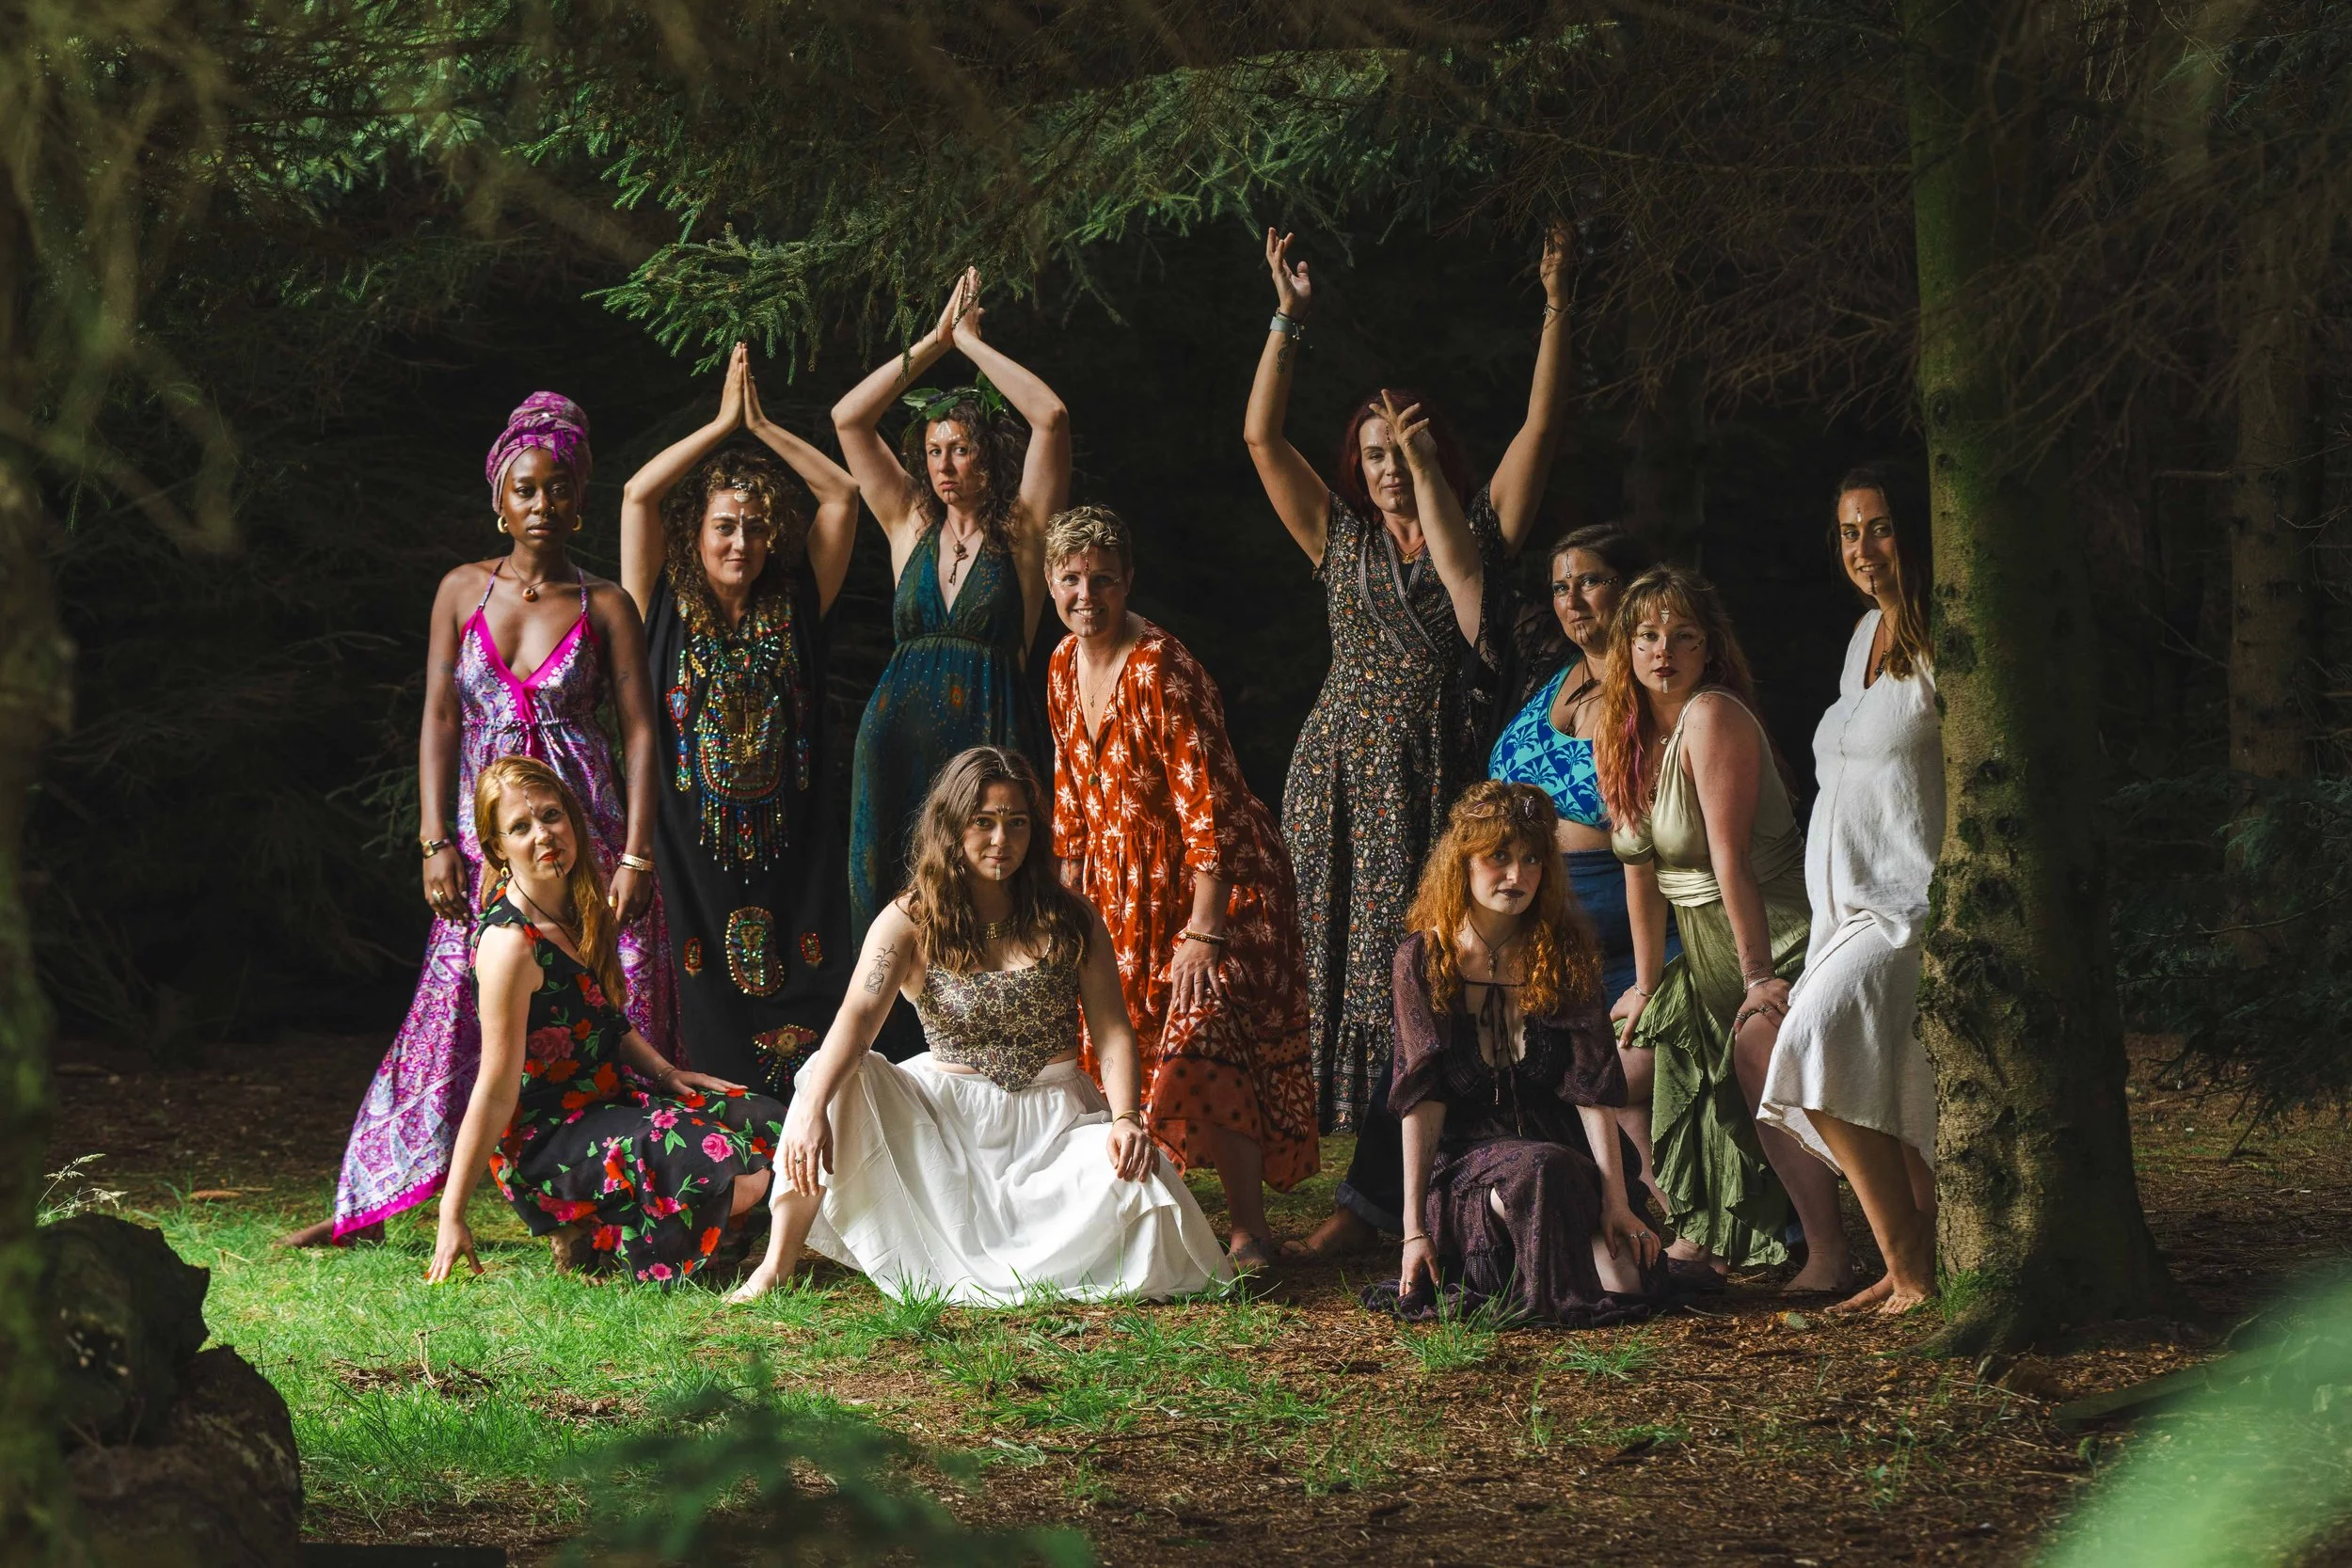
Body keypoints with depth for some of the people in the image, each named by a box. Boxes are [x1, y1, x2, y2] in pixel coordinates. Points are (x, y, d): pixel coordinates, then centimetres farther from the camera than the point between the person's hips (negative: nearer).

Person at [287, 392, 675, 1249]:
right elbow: (439, 720, 6)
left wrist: (636, 854, -10)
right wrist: (437, 843, -2)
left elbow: (639, 730, -1)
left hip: (588, 831, -1)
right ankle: (363, 1205, 7)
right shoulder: (463, 591, 6)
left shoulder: (605, 606, 1)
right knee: (451, 1011, 0)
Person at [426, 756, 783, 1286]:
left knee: (764, 1122, 5)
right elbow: (496, 1091, -23)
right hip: (545, 1137, -9)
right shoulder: (512, 943, -23)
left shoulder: (576, 902, 4)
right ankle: (590, 1235, -3)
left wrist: (665, 1072, 9)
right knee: (735, 1176, -23)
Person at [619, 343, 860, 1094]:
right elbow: (638, 494, -3)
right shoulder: (668, 610, 6)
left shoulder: (793, 610, 10)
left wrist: (762, 426, 8)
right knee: (704, 1011, -5)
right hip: (693, 846, -1)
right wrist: (723, 424, 2)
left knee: (799, 1013, -4)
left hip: (791, 844, 2)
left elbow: (842, 493, 9)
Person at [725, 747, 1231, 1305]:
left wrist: (1126, 1119, -22)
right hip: (948, 1113, 0)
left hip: (1055, 1119, 1)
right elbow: (858, 1016, -20)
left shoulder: (1071, 919, 2)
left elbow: (1112, 1030, -2)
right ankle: (777, 1265, -23)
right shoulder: (911, 922, -4)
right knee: (837, 1079, -26)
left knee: (1138, 1192, -30)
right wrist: (811, 1111, -38)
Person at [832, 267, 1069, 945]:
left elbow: (1052, 418, -9)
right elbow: (848, 418, 10)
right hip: (899, 734, 4)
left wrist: (971, 341, -1)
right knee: (892, 912, 1)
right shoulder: (911, 527, 14)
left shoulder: (1021, 532, 4)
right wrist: (934, 342, 7)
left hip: (987, 737, -4)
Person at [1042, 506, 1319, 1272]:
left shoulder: (1159, 668, -22)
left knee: (1201, 1046, -16)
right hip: (1125, 886, 8)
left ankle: (1250, 1231, -8)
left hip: (1212, 881, -8)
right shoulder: (1064, 666, 3)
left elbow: (1206, 800, -25)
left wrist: (1204, 929, -28)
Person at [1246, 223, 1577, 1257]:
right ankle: (1374, 1190, 3)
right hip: (1342, 776, 2)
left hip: (1438, 781, -2)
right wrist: (1289, 319, 6)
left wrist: (1555, 309, 0)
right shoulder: (1342, 541, 15)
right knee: (1353, 969, -1)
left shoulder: (1479, 532, 10)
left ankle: (1378, 1194, -3)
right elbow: (1261, 438, 10)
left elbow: (1541, 427, 5)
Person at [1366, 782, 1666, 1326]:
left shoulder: (1567, 953, 1)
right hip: (1466, 1154, -1)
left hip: (1563, 1145, 1)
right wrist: (1414, 1228, -11)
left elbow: (1593, 1087, -6)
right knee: (1538, 1173, -37)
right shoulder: (1423, 960, -2)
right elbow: (1421, 1098, -5)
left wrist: (1617, 1201, -16)